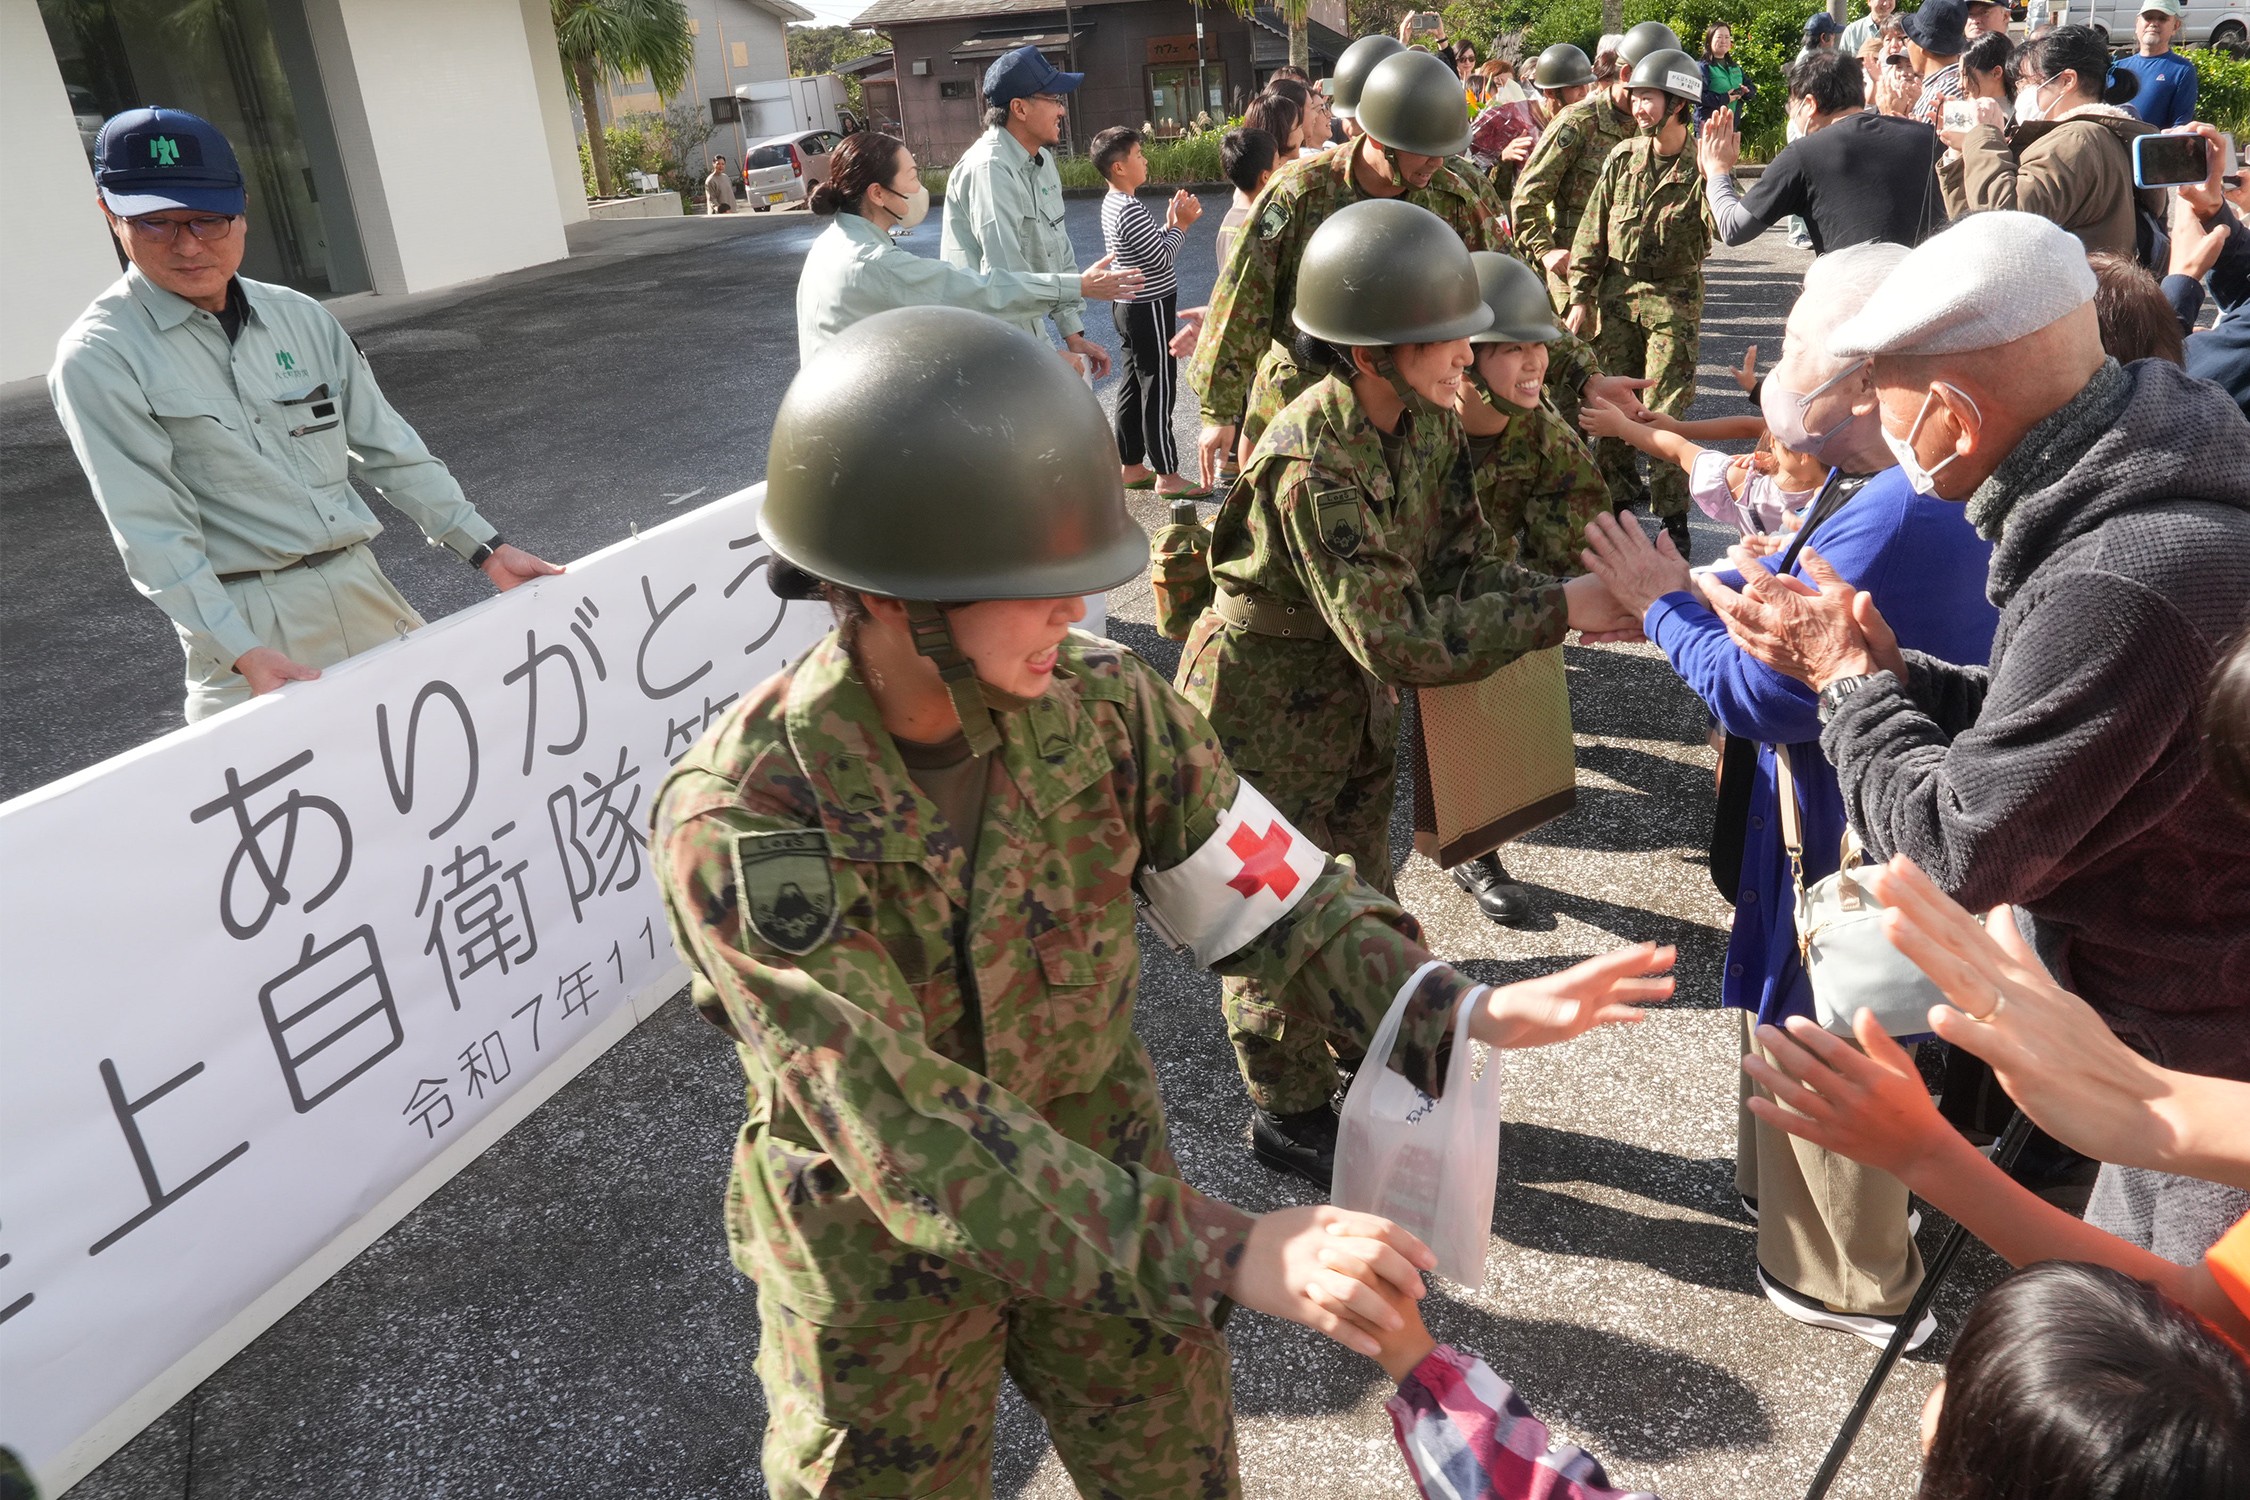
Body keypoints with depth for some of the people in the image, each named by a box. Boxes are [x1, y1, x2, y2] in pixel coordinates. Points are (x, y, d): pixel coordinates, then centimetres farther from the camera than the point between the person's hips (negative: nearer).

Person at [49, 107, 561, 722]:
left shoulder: (303, 319, 8)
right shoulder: (100, 357, -6)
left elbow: (388, 450, 10)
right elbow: (152, 530, -13)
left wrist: (485, 548, 3)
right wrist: (243, 651, -22)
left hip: (364, 590, 5)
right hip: (244, 621, -5)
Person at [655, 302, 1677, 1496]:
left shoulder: (1102, 705, -18)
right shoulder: (737, 823, -30)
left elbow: (1277, 902, -10)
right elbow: (911, 1139, -35)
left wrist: (1460, 1014, -26)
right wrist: (1227, 1253, -42)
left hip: (1102, 1194, 3)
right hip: (878, 1256, -3)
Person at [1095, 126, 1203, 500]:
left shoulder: (1112, 203, 10)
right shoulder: (1131, 210, -21)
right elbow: (1162, 258, -18)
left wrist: (1170, 223, 6)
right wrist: (1181, 224, -7)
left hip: (1128, 306, 10)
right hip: (1149, 309, -10)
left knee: (1133, 386, 14)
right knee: (1158, 391, -4)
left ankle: (1131, 467, 21)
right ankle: (1167, 475, 1)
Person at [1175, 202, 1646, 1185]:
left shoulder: (1429, 421, -6)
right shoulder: (1312, 465, -33)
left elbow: (1463, 564, -6)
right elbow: (1395, 637, -36)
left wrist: (1578, 601, -24)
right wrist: (1560, 611, -33)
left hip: (1355, 702, 8)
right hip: (1266, 714, -8)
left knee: (1363, 894, 22)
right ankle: (1289, 1114, 30)